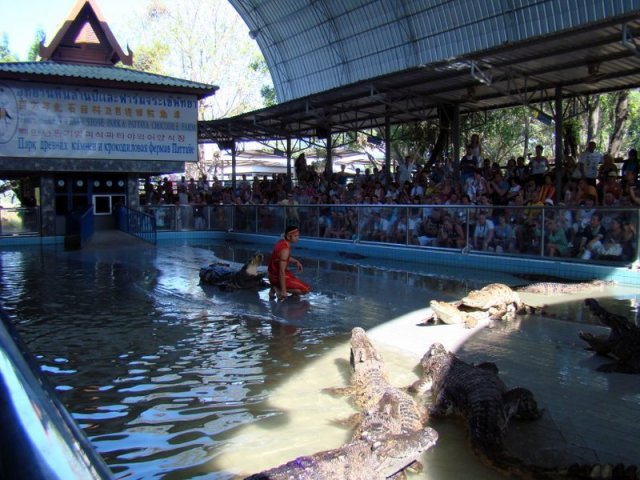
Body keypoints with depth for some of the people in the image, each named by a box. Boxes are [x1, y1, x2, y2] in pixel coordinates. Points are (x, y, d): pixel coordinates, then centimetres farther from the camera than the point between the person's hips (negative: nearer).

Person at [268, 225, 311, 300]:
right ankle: (279, 289, -7)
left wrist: (296, 262, 6)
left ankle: (275, 289, 14)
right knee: (306, 289, -7)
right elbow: (282, 271, -29)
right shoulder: (285, 249, -27)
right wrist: (283, 290, -26)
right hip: (278, 277, -9)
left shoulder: (282, 242, 0)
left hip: (273, 274, 9)